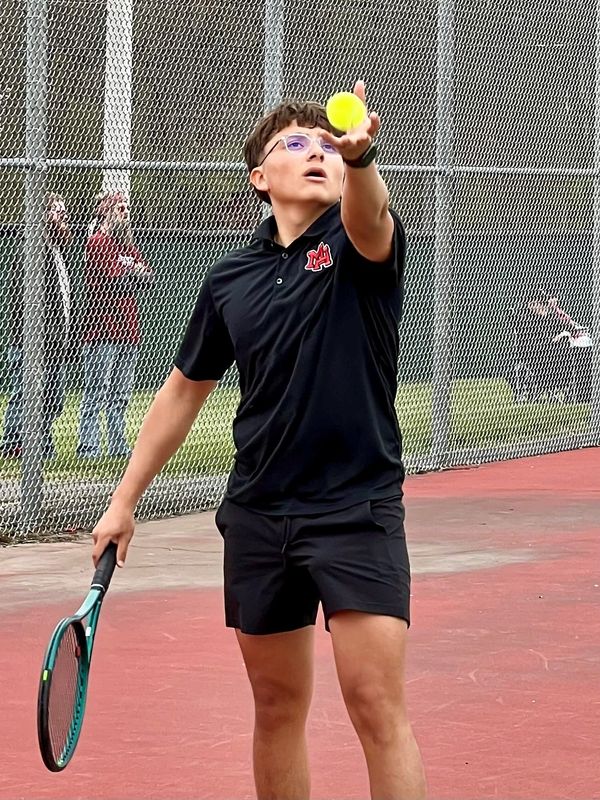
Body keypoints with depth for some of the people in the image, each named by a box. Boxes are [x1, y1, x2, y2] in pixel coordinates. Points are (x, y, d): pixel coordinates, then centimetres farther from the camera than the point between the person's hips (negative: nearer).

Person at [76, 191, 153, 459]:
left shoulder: (127, 244, 20)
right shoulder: (98, 242, -6)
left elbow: (147, 277, 10)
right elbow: (114, 277, -17)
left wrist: (129, 272, -8)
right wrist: (134, 273, 0)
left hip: (128, 326, 9)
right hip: (103, 326, -9)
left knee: (121, 394, 11)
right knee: (97, 392, -9)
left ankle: (118, 445, 15)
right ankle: (88, 446, -9)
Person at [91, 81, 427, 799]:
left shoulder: (357, 245, -4)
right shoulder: (230, 279, 8)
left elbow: (368, 215, -29)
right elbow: (184, 390, 19)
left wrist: (359, 155, -52)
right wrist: (124, 499, 18)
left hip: (357, 506, -4)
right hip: (258, 516, 4)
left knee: (377, 705, -12)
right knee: (277, 705, 11)